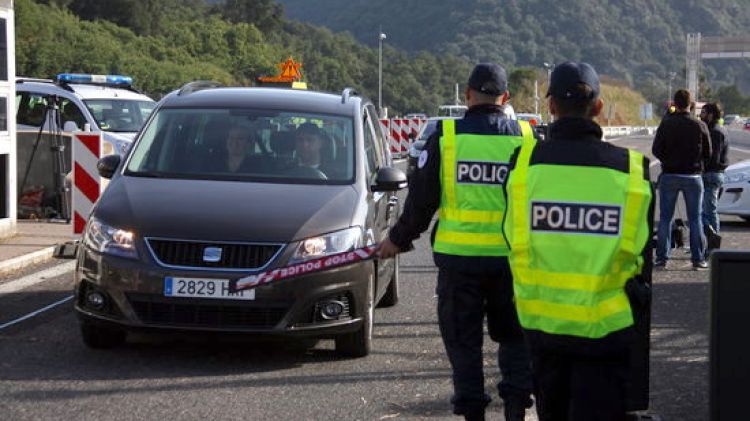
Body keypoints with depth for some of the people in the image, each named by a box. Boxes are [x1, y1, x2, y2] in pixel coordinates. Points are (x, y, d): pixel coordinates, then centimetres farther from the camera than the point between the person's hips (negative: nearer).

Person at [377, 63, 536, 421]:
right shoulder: (525, 137, 0)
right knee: (514, 335, 15)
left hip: (459, 256, -1)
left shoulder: (445, 137, -5)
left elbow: (420, 199, -1)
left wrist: (398, 239, 12)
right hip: (512, 256, 2)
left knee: (462, 337, 8)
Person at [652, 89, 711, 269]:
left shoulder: (666, 124, -6)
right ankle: (698, 258, 6)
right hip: (693, 176, 0)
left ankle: (662, 258, 4)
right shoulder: (700, 126, -4)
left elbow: (656, 150, -5)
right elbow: (708, 154, 1)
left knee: (665, 218, 6)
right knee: (695, 218, 7)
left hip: (669, 175, 0)